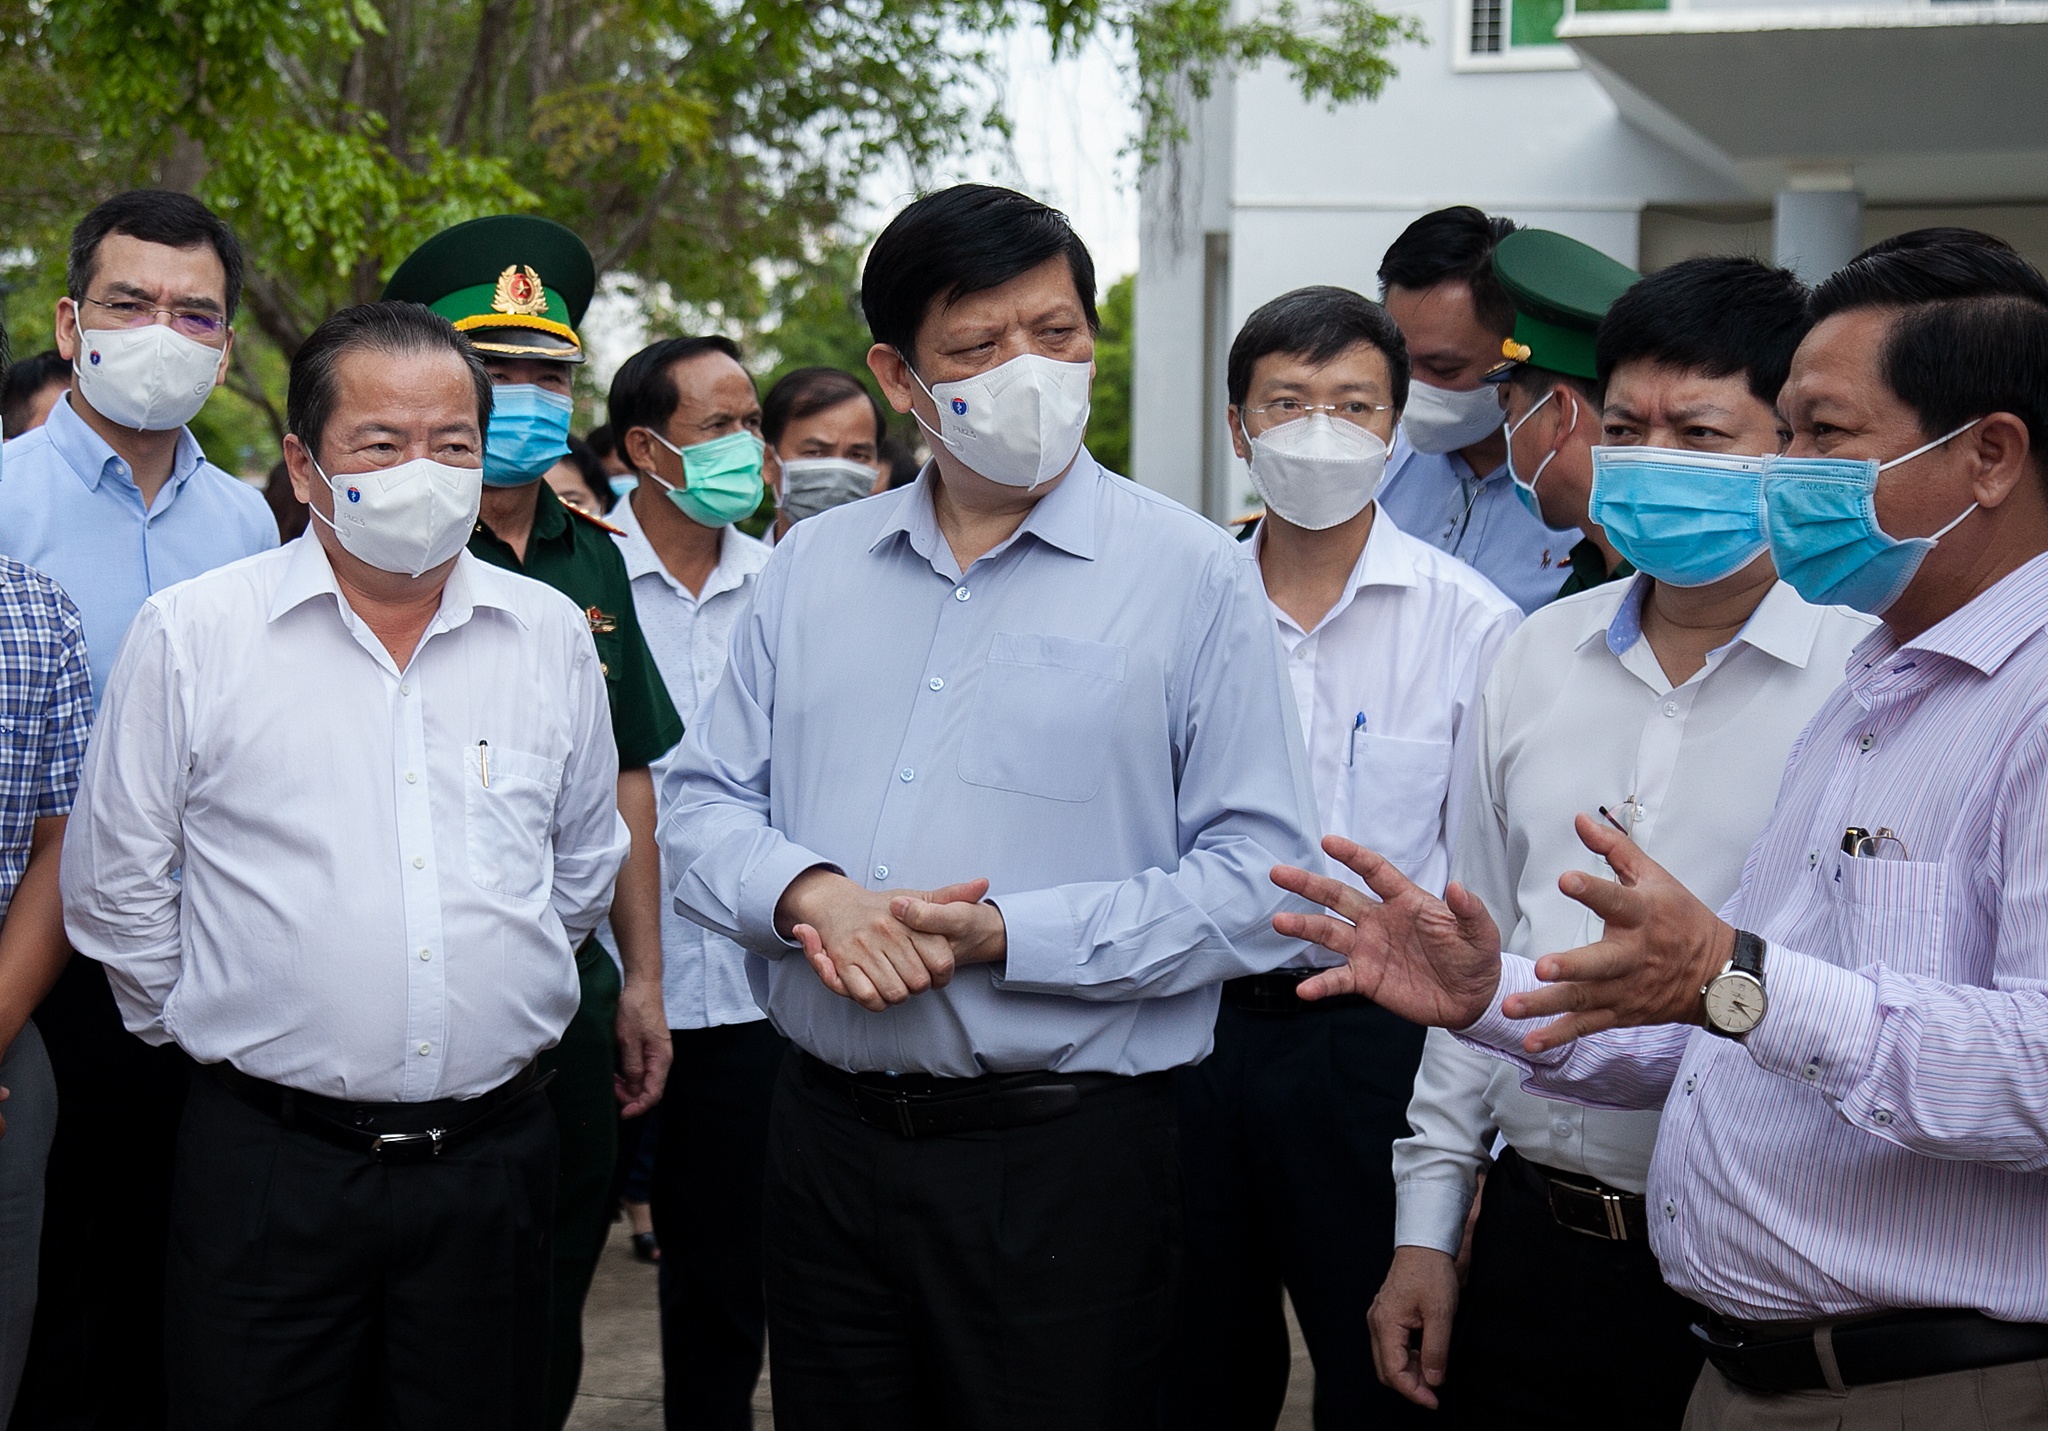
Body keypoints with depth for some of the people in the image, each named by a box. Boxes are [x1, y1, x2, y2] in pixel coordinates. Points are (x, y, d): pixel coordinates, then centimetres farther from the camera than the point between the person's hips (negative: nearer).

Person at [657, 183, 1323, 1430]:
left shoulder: (1197, 578, -5)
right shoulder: (811, 567, 10)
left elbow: (1260, 878, -11)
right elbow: (706, 802, 10)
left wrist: (1004, 935, -19)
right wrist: (809, 893, -12)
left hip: (1067, 1153, -4)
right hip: (829, 1134, 4)